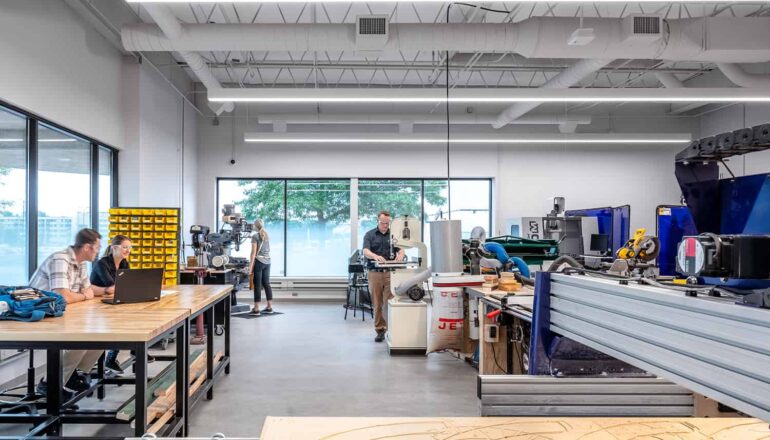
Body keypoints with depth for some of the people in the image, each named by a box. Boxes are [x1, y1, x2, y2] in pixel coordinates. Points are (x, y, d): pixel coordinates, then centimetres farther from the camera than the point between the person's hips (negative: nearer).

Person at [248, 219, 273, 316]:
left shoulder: (255, 236, -7)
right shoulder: (267, 235, 13)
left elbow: (254, 252, -12)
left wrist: (251, 265, -12)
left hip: (259, 261, -6)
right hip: (267, 262, 6)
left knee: (257, 285, -3)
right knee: (266, 283, 11)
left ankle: (256, 309, -1)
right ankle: (269, 307, 13)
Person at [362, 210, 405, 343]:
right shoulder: (369, 235, 4)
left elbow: (401, 250, 2)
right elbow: (366, 251, -9)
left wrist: (400, 255, -23)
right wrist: (375, 256, -31)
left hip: (390, 272, 0)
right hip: (375, 272, 0)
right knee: (377, 304, 4)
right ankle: (380, 330, 13)